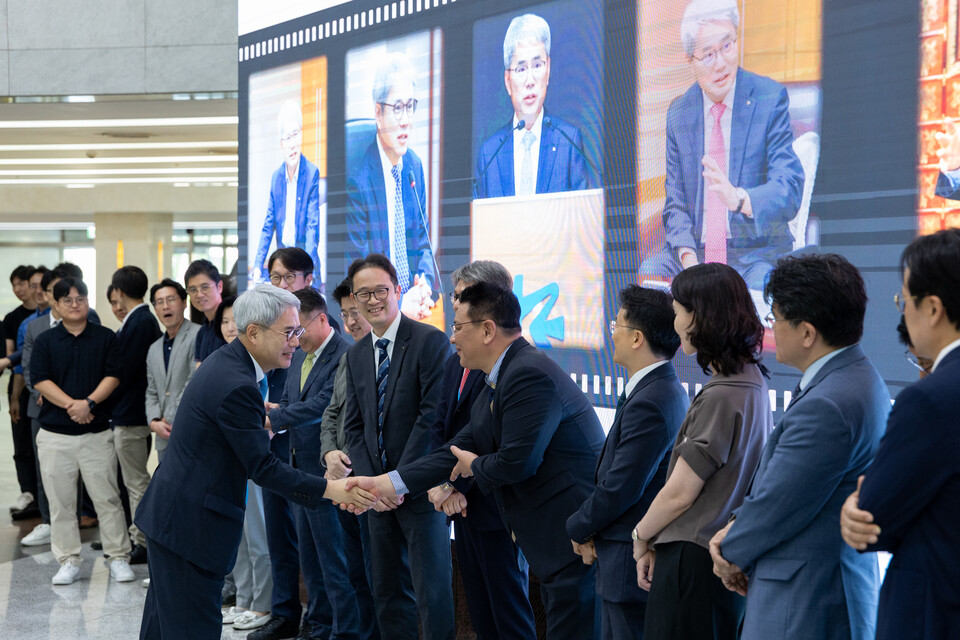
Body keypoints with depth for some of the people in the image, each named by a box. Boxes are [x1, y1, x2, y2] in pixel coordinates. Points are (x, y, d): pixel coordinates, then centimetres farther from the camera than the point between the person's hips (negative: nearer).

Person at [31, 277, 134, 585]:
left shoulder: (106, 338, 5)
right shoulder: (45, 341, 6)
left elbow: (113, 376, -3)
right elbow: (41, 381, -3)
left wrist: (88, 403, -18)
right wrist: (70, 404, -17)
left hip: (97, 432, -1)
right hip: (55, 434, 1)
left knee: (107, 498, 0)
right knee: (60, 501, 4)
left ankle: (118, 558, 8)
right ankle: (68, 561, 13)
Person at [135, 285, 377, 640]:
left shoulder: (224, 361, 8)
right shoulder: (237, 386, -24)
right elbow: (262, 467, -21)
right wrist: (332, 489, -21)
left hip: (168, 512, 11)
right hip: (190, 523, -11)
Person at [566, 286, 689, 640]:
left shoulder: (648, 403, -23)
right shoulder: (667, 390, 10)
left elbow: (620, 488, -22)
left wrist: (578, 529, -4)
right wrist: (588, 527, 3)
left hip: (632, 562, -10)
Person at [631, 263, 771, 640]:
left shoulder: (720, 397, -20)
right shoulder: (751, 380, 8)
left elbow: (679, 493, -17)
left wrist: (641, 537, 1)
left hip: (695, 561, -9)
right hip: (726, 555, 9)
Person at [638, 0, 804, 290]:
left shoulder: (770, 98, -4)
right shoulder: (678, 114, 7)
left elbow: (789, 190, -13)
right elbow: (675, 202, 9)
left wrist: (739, 199, -35)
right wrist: (688, 256, -12)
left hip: (757, 252, -3)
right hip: (696, 252, 3)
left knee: (762, 286, -34)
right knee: (647, 272, -24)